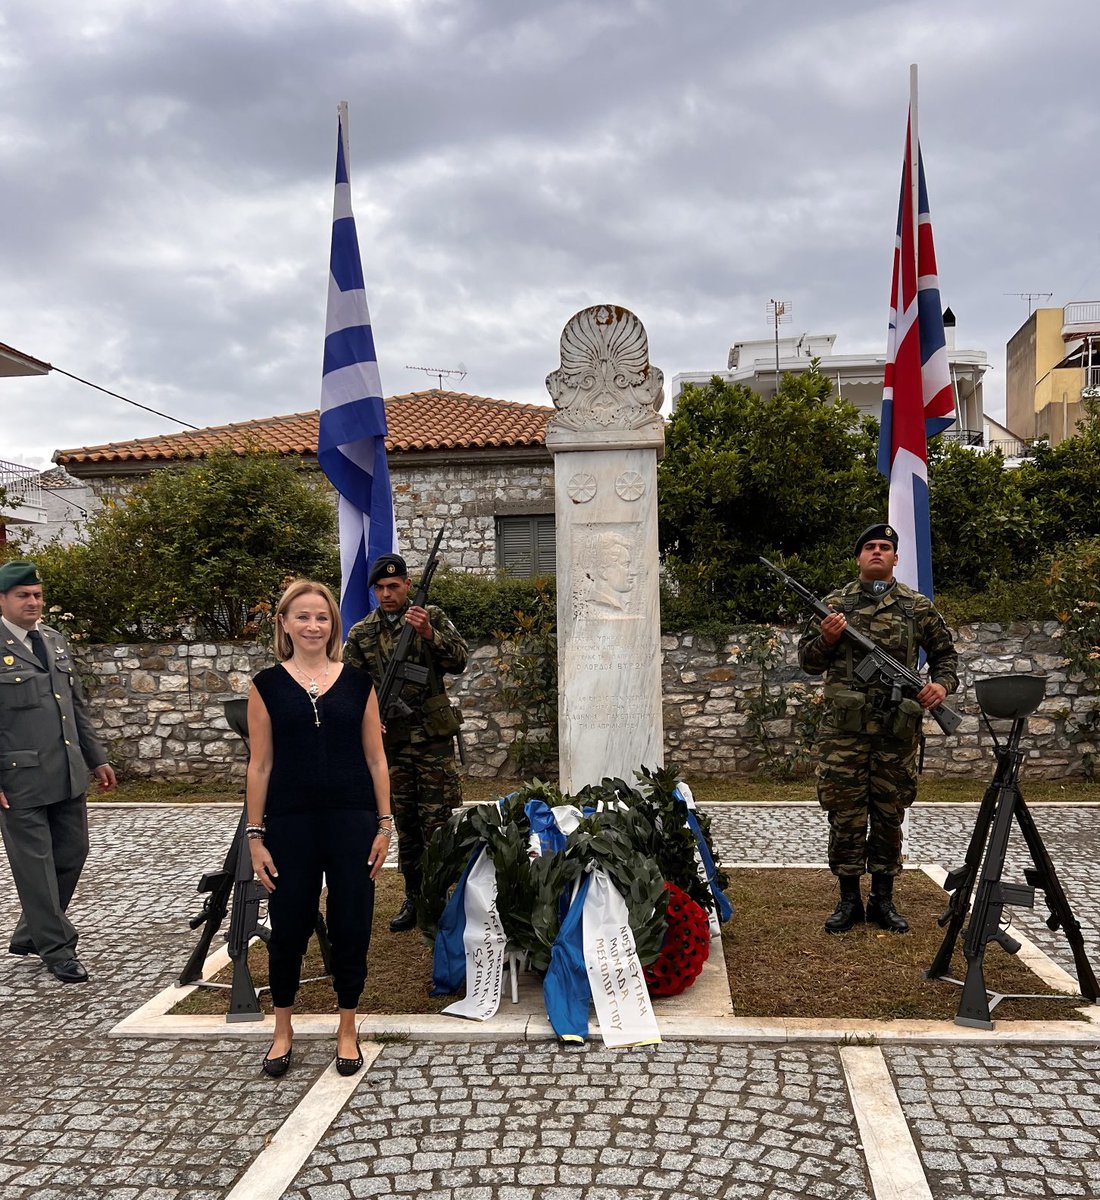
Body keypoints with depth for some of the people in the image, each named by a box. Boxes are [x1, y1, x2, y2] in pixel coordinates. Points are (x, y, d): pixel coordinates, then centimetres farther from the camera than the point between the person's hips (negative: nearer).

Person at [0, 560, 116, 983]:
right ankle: (57, 951, 12)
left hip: (67, 774, 7)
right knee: (35, 864, 1)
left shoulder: (54, 641, 13)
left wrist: (96, 758, 17)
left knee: (72, 854, 12)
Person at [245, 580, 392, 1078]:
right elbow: (260, 766, 1)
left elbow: (375, 758, 6)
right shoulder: (268, 685, 0)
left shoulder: (357, 682, 4)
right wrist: (255, 835, -2)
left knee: (351, 926, 7)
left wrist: (384, 823, 1)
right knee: (289, 927, 8)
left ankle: (347, 1030, 25)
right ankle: (283, 1031, 29)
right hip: (290, 823, -1)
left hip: (352, 821, 1)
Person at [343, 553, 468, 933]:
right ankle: (414, 899, 20)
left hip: (433, 737, -3)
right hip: (391, 741, 3)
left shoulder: (432, 617, 1)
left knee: (439, 822, -4)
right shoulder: (361, 633, 7)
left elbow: (459, 661, -8)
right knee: (405, 824, 10)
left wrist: (429, 633, -22)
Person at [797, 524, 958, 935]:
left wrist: (942, 684, -3)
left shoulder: (918, 606, 9)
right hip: (844, 728, -1)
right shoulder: (834, 604, 7)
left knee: (889, 815, 9)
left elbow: (944, 652, 17)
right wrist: (826, 639, -10)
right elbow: (808, 661, 10)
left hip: (898, 729, 1)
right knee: (845, 815, 1)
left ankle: (883, 900, 20)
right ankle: (849, 900, 13)